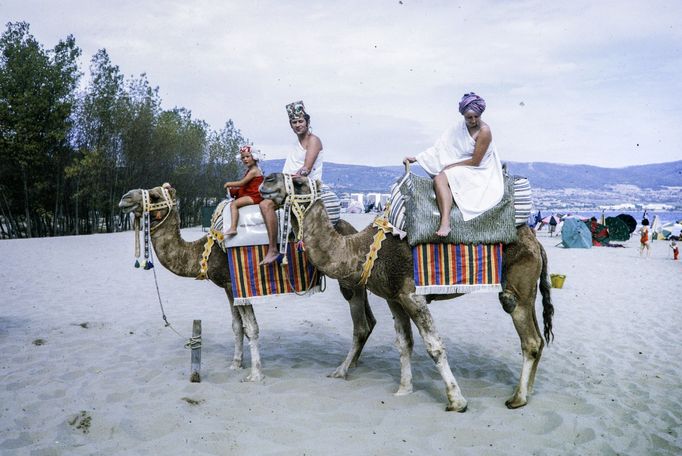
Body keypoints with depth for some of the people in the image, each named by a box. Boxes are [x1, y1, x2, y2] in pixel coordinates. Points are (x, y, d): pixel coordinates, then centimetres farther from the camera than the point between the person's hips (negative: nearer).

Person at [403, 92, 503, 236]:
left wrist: (451, 166, -10)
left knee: (442, 177, -30)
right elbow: (440, 147, 6)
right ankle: (445, 222, -27)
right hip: (459, 169, 8)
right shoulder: (460, 126, 6)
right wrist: (416, 158, 0)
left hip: (478, 173, -8)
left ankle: (446, 222, -45)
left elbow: (475, 162, -15)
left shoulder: (484, 131, -14)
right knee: (439, 178, -16)